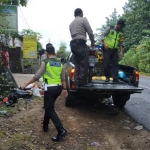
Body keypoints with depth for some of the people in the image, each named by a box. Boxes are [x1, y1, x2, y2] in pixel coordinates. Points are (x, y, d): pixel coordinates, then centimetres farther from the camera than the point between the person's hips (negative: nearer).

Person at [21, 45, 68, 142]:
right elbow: (63, 78, 13)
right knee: (49, 107, 23)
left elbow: (37, 76, -10)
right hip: (58, 88, 7)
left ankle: (61, 130, -13)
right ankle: (45, 126, 33)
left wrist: (27, 84, 0)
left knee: (50, 109, -3)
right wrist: (65, 89, 23)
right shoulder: (60, 63, 9)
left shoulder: (45, 62, -9)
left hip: (50, 88, -7)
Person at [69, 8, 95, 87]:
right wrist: (92, 41, 11)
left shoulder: (71, 23, 25)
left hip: (73, 44, 7)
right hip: (80, 43, -7)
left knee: (77, 64, 8)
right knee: (84, 64, -7)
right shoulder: (83, 19, 4)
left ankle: (77, 82, 4)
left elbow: (72, 35, 18)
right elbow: (90, 32, -2)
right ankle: (83, 82, -10)